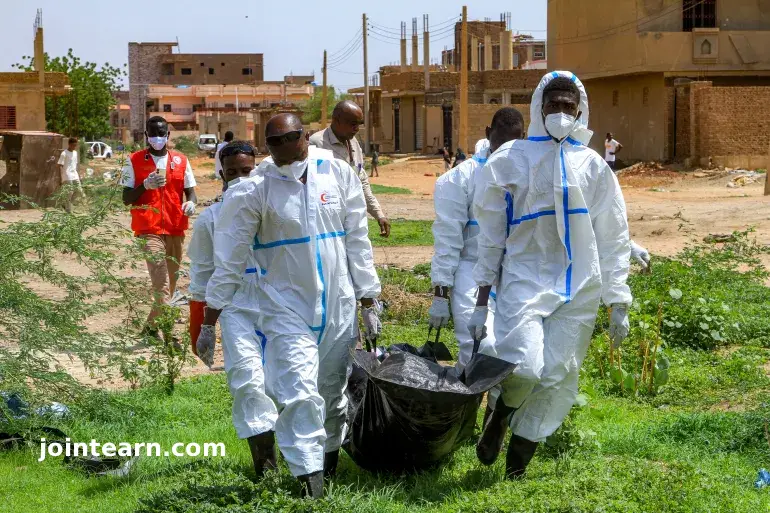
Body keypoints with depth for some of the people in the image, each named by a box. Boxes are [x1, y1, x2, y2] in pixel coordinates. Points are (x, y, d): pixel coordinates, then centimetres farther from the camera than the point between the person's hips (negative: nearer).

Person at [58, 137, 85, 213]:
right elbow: (60, 166, -12)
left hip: (75, 177, 8)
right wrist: (61, 178, -19)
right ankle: (68, 211, 1)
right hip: (67, 177, -8)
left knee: (78, 191, 4)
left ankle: (66, 205, 18)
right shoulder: (64, 154, -10)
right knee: (68, 194, -6)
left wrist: (78, 175, 19)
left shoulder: (75, 153, 12)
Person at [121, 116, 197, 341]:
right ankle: (168, 332, -23)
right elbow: (126, 198, 2)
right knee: (161, 282, -17)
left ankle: (152, 325, 24)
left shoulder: (181, 160, 10)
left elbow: (190, 191, 13)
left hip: (175, 229, 4)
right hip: (149, 229, -4)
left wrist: (191, 202, -11)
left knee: (171, 280, 9)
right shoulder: (135, 161, 2)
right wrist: (145, 185, -16)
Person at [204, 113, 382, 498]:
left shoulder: (338, 174, -1)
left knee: (333, 394, 14)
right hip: (287, 308, -3)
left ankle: (331, 459, 36)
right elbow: (230, 258, -4)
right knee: (299, 397, -14)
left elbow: (357, 240, 5)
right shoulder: (254, 190, -8)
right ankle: (310, 482, -13)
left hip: (339, 307, 3)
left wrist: (370, 302, 5)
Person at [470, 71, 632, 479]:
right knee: (523, 365, -22)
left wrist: (619, 303, 7)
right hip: (525, 278, -2)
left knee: (556, 376, -1)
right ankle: (500, 415, 12)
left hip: (578, 288, 3)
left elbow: (612, 239, 12)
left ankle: (517, 460, 17)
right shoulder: (511, 159, 4)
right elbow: (490, 234, 6)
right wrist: (482, 301, 4)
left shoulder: (594, 166, 10)